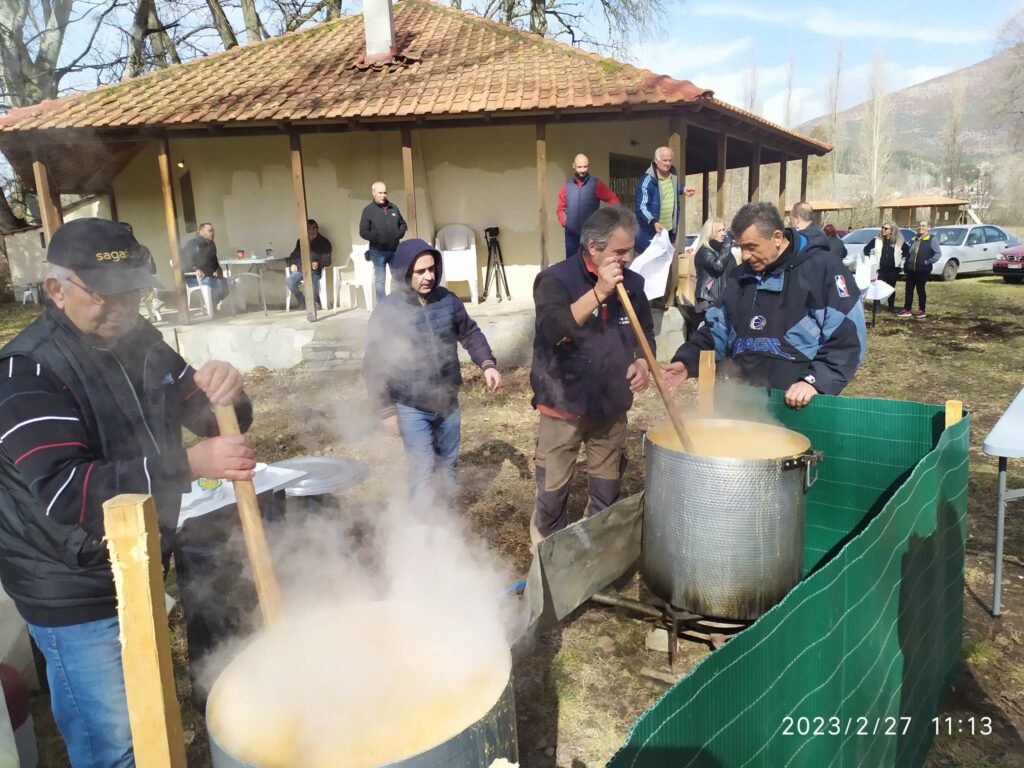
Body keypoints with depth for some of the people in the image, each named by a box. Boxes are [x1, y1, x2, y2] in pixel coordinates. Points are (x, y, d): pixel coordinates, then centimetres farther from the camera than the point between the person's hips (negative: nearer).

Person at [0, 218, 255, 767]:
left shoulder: (140, 341, -1)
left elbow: (211, 421, 5)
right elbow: (63, 491, -32)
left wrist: (225, 397, -19)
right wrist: (187, 465, -40)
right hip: (74, 588, -6)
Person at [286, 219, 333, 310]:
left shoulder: (323, 242, 11)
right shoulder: (300, 242, 22)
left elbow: (327, 259, 3)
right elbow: (294, 255, 28)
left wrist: (318, 263, -18)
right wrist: (292, 264, 5)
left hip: (314, 270, -4)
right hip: (300, 269, 4)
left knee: (312, 280, -39)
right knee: (290, 281, -28)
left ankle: (316, 302, -10)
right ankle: (302, 302, -6)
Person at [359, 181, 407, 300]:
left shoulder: (394, 208, 6)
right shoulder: (368, 210, -4)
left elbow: (403, 224, 18)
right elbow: (363, 231, -7)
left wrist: (400, 233, -3)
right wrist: (377, 238, -21)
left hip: (395, 250, 4)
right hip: (378, 251, -4)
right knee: (380, 280, 3)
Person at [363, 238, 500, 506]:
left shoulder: (448, 300, -4)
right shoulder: (387, 311, -14)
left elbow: (471, 333, 9)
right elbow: (374, 365, -9)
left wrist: (487, 364, -8)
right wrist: (387, 410, -10)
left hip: (448, 402, 4)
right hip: (411, 408, -4)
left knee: (448, 464, 18)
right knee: (423, 471, -5)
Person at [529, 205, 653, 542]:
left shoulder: (631, 283, 1)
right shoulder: (556, 279, -15)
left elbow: (645, 331, 16)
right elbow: (553, 329, -32)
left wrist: (642, 361, -5)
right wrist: (599, 292, -34)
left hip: (611, 407, 4)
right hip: (564, 405, -4)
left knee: (607, 492, 15)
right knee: (552, 490, 7)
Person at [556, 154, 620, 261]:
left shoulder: (596, 184, 0)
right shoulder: (566, 186, 8)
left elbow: (613, 200, 0)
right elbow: (561, 208, 16)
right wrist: (563, 221, 1)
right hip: (571, 234, 3)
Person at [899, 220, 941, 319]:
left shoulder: (932, 239, -5)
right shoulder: (914, 239, 14)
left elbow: (938, 253, -9)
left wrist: (929, 262, -20)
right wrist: (905, 268, 11)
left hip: (923, 270, -5)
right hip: (911, 270, 6)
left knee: (920, 289, 2)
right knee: (909, 289, 6)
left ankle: (922, 310, 13)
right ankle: (906, 310, 13)